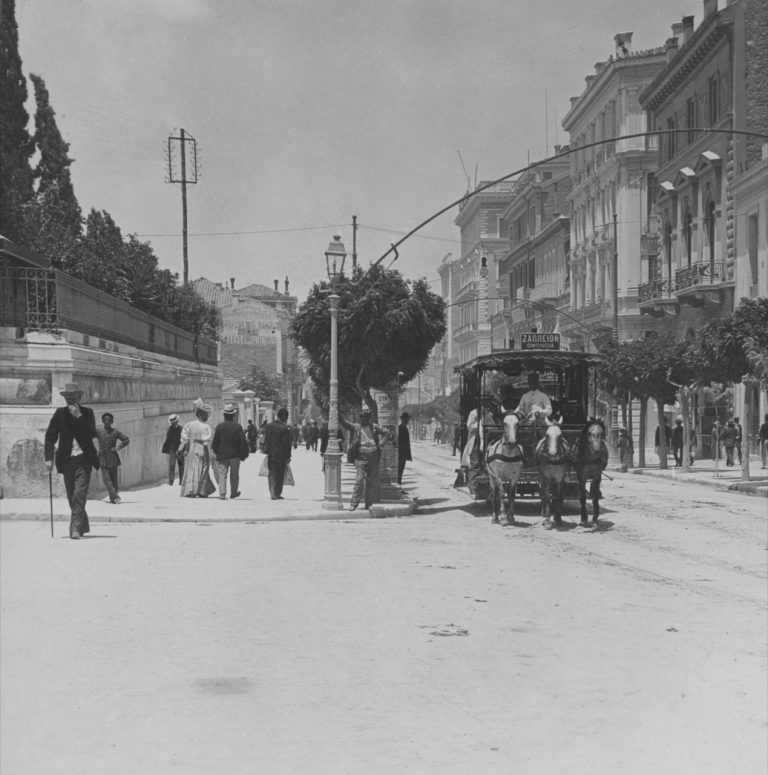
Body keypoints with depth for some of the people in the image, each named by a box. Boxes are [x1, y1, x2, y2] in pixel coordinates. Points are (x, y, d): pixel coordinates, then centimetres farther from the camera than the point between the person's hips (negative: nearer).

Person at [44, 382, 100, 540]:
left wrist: (78, 416, -17)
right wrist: (49, 458, -4)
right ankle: (83, 525, 28)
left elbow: (92, 433, -12)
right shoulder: (60, 413, 5)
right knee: (72, 497, 10)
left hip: (83, 460, -2)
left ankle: (75, 528, -16)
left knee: (79, 495, -14)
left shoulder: (87, 413, 2)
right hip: (67, 460, 3)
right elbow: (50, 436, 4)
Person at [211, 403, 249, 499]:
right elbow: (243, 442, -5)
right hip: (235, 455, 0)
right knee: (234, 475, 14)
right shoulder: (237, 426, -7)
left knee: (222, 474, 1)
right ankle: (234, 493, 22)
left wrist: (217, 452, 14)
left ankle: (222, 493, -10)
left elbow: (214, 442, 0)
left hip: (222, 455, 0)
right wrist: (243, 455, 4)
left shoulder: (219, 426, -4)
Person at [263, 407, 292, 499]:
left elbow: (265, 439, 12)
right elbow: (286, 444, -14)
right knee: (280, 475, 8)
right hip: (280, 455, -5)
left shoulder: (269, 425, 4)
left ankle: (273, 493, 1)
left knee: (272, 474, 9)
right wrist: (288, 456, -6)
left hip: (270, 455, 5)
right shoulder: (284, 428, -16)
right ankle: (278, 494, 11)